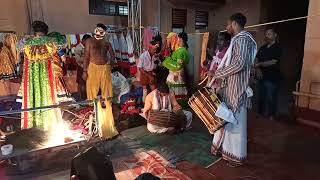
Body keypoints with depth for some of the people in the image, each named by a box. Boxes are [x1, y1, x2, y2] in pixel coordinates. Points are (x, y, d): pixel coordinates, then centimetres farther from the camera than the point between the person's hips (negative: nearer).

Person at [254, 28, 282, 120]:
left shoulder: (278, 48, -5)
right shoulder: (262, 48, 13)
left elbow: (273, 62, -16)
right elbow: (257, 60, 10)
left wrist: (259, 64, -18)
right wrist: (258, 69, -7)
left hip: (272, 78, -5)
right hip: (261, 77, 6)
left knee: (271, 98, 0)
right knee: (261, 97, 12)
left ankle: (271, 115, 13)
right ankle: (261, 113, 24)